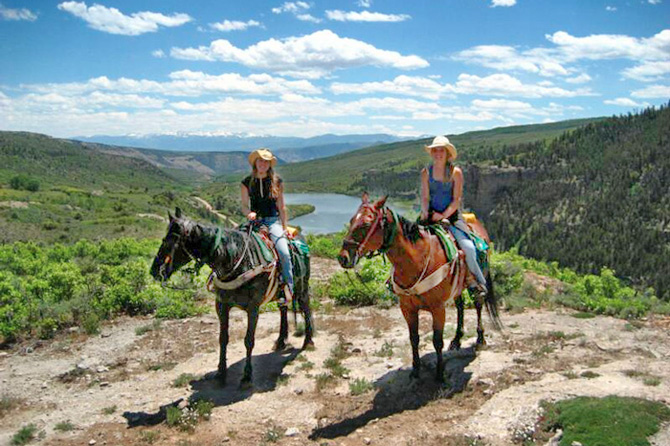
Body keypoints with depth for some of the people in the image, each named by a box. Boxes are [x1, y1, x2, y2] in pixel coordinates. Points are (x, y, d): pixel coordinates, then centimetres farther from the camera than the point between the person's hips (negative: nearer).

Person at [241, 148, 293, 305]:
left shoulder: (277, 182, 7)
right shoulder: (247, 182, 8)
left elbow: (281, 207, 9)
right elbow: (244, 206, 9)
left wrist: (284, 228, 7)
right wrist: (249, 214, -13)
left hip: (273, 221, -1)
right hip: (254, 222, 1)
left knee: (284, 253, -24)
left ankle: (288, 288, -13)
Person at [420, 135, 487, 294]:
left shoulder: (455, 172, -4)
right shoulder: (426, 172, 4)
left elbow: (457, 199, -7)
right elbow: (424, 197, 3)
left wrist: (443, 215, -18)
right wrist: (425, 213, -14)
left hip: (452, 215, -3)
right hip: (431, 216, 3)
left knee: (468, 248, -21)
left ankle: (479, 282, 2)